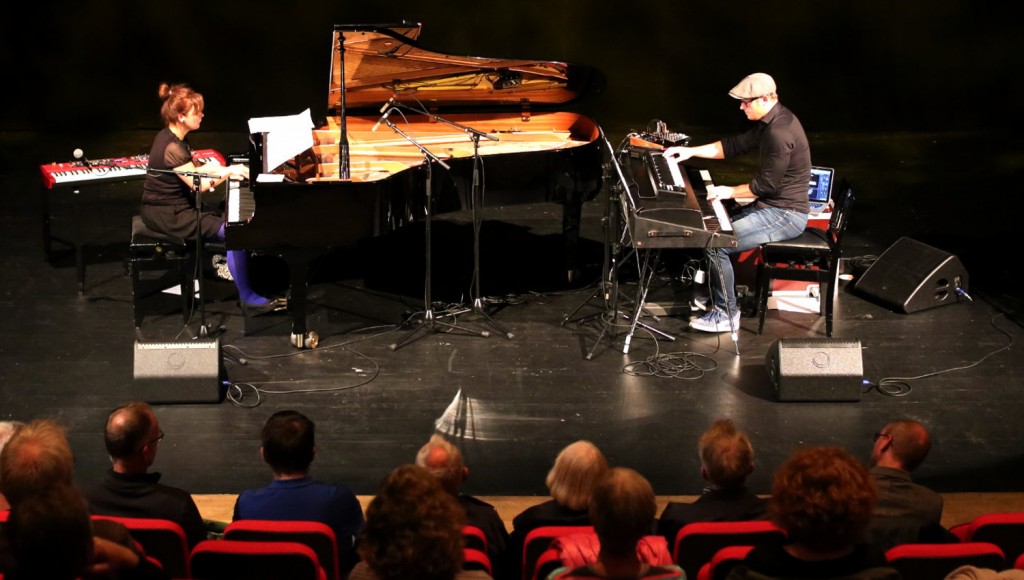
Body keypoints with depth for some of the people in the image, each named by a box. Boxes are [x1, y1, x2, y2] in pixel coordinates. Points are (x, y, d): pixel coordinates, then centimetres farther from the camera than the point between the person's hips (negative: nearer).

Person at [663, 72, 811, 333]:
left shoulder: (780, 132, -26)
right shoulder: (772, 120, 7)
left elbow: (766, 184, -23)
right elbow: (736, 145, 16)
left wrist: (730, 192, -10)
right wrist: (691, 151, 12)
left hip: (785, 215, -11)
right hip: (772, 205, 11)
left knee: (716, 245, -17)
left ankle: (726, 315, -5)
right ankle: (717, 296, 20)